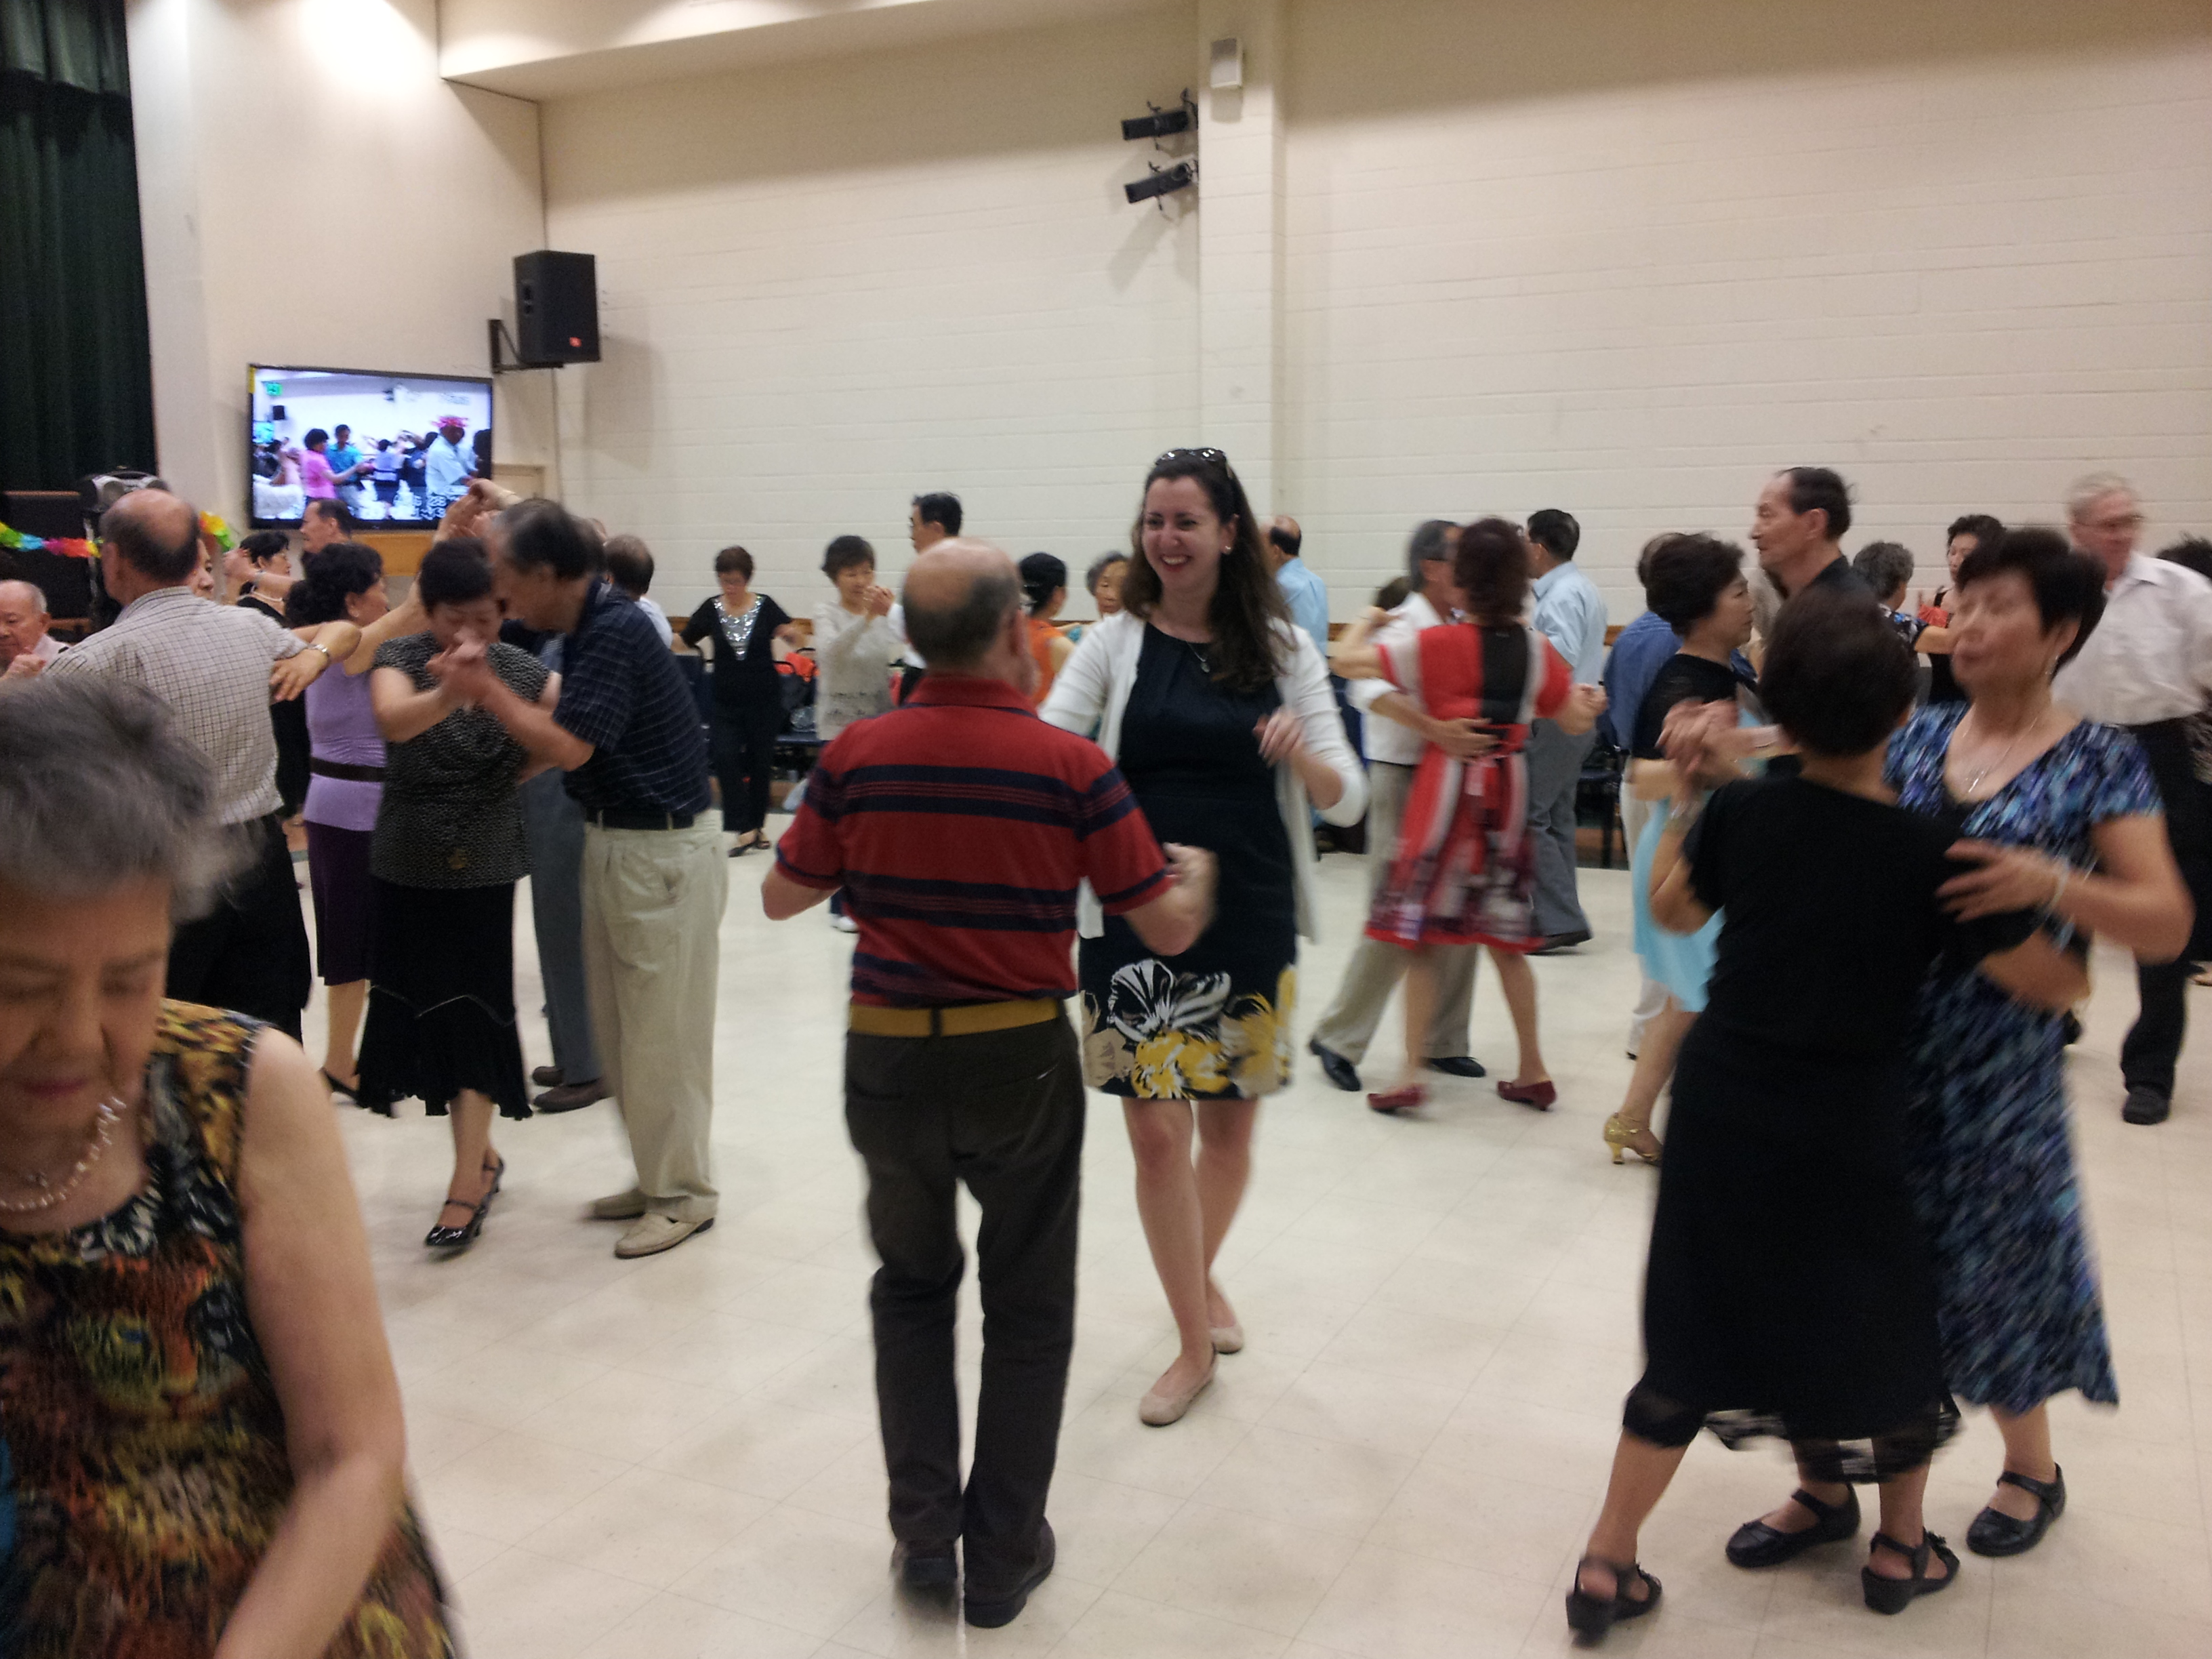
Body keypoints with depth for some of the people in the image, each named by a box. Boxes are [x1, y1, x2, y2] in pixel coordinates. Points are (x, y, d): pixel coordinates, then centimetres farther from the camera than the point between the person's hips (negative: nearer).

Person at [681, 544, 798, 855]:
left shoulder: (765, 606, -3)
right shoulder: (711, 609, 1)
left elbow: (795, 639, -1)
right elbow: (683, 642, 3)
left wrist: (790, 633, -22)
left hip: (764, 700, -1)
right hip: (727, 701, 1)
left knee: (760, 761, 6)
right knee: (726, 759, -14)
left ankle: (755, 825, 23)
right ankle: (741, 830, -10)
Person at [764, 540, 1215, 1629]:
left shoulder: (856, 757, -6)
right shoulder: (1069, 766, -13)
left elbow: (782, 897, 6)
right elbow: (1168, 929, -7)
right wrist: (1198, 875, 14)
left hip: (889, 1055, 2)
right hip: (1021, 1060, -2)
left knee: (912, 1287, 23)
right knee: (1026, 1313, 15)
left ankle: (924, 1534, 26)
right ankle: (1005, 1558, 24)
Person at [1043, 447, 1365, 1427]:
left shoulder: (1282, 648, 1)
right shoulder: (1116, 643, -1)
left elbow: (1347, 798, -2)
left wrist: (1304, 755, -23)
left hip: (1252, 920, 1)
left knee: (1229, 1127, 14)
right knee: (1157, 1132, -1)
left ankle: (1201, 1275, 43)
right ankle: (1194, 1341, 18)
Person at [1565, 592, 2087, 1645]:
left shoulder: (1739, 813, -8)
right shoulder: (1931, 858, -16)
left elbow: (1673, 910, 11)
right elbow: (2059, 984, -7)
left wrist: (1684, 795, 20)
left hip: (1722, 1112, 3)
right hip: (1846, 1135, -3)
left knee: (1693, 1336, 13)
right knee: (1886, 1323, 21)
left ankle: (1607, 1561, 18)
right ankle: (1901, 1548, 40)